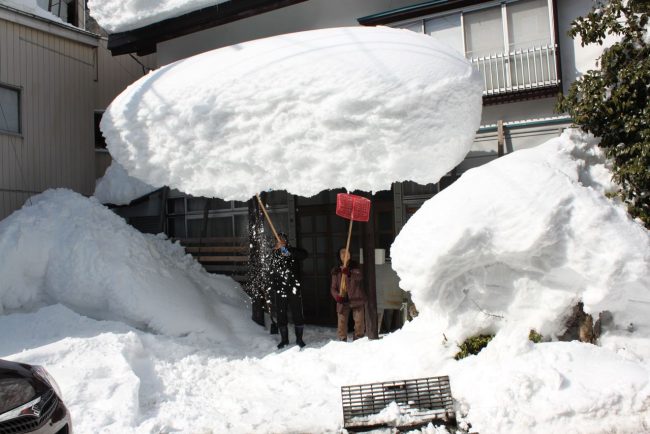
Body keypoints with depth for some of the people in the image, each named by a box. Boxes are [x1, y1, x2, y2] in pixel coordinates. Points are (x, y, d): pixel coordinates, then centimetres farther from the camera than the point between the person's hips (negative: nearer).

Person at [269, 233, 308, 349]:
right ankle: (284, 340, 22)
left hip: (293, 289, -3)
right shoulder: (274, 254, 10)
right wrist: (272, 291, 11)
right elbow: (271, 273, 14)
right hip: (279, 290, 3)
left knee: (297, 315, 1)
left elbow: (304, 254, -21)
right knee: (281, 316, 8)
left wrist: (289, 251, -32)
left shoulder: (293, 251, 1)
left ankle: (299, 339, 15)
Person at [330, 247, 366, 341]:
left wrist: (349, 274, -30)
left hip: (356, 298, -1)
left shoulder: (355, 267, 5)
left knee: (359, 323, -2)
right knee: (342, 324, 0)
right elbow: (333, 287, 5)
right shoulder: (336, 271, 7)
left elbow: (359, 277, -14)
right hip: (343, 301, 1)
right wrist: (337, 296, -14)